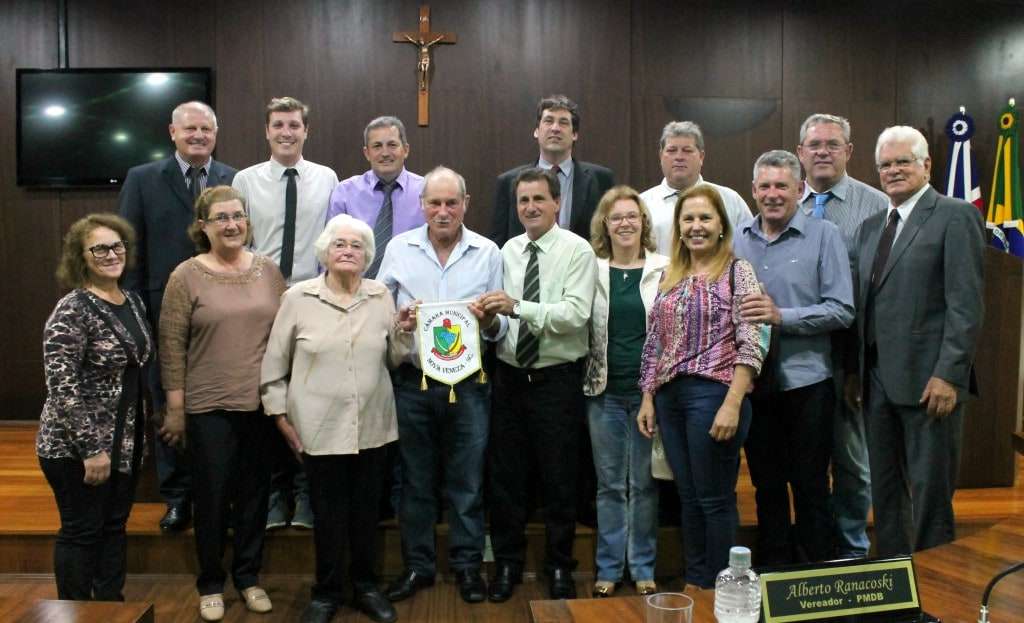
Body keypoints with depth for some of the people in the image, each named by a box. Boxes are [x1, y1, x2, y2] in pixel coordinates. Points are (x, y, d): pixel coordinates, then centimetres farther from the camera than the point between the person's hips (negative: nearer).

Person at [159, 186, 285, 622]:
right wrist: (175, 407, -6)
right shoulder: (187, 275, -5)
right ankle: (210, 584, 24)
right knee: (212, 496, 7)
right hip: (209, 407, -3)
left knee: (254, 493, 12)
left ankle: (248, 577, 28)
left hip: (263, 403, 3)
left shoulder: (269, 270, 4)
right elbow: (171, 345, -5)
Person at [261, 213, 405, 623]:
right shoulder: (298, 297, -3)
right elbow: (275, 362, 2)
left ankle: (365, 585, 32)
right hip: (320, 427, -2)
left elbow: (396, 358, 8)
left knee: (366, 508, 13)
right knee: (327, 512, 8)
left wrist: (405, 330, -10)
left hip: (371, 425, 2)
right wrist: (280, 414, 1)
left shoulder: (381, 296, 4)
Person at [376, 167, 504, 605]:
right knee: (415, 479, 11)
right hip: (413, 380, 1)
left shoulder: (488, 253, 2)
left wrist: (490, 322, -19)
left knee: (466, 480, 8)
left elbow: (500, 326, 3)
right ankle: (417, 565, 27)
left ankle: (467, 564, 25)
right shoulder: (399, 249, 2)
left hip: (468, 383, 0)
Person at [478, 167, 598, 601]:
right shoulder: (507, 251, 7)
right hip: (509, 376, 4)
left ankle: (559, 566, 27)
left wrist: (517, 306, -30)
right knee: (505, 475, 12)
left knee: (559, 479, 8)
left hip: (557, 379, -4)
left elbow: (576, 314, -22)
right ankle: (507, 562, 30)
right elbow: (503, 316, 6)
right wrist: (489, 317, -16)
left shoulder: (577, 250, -9)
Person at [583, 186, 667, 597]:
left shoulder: (664, 269, 0)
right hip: (604, 391, 1)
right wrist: (590, 379, 1)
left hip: (649, 389, -1)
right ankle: (608, 567, 21)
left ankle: (643, 567, 22)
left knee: (644, 482, 8)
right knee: (609, 483, 9)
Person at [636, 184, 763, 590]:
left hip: (714, 393, -5)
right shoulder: (669, 276, 14)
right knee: (688, 496, 13)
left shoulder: (737, 271, -4)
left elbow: (750, 344, -11)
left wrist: (732, 404, -19)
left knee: (715, 498, 3)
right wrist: (647, 399, 10)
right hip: (669, 396, 6)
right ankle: (693, 583, 26)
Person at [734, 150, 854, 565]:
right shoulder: (739, 241, 9)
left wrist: (781, 317, -20)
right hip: (753, 380, 4)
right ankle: (772, 573, 29)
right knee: (767, 486, 15)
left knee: (810, 488, 6)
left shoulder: (823, 235, -3)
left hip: (805, 380, -4)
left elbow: (841, 311, -10)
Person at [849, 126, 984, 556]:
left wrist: (948, 375, -17)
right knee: (885, 491, 13)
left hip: (928, 379, -6)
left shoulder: (955, 216, -5)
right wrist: (855, 372, 9)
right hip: (878, 379, 7)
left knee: (931, 492, 3)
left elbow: (966, 304, -12)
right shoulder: (871, 227, 16)